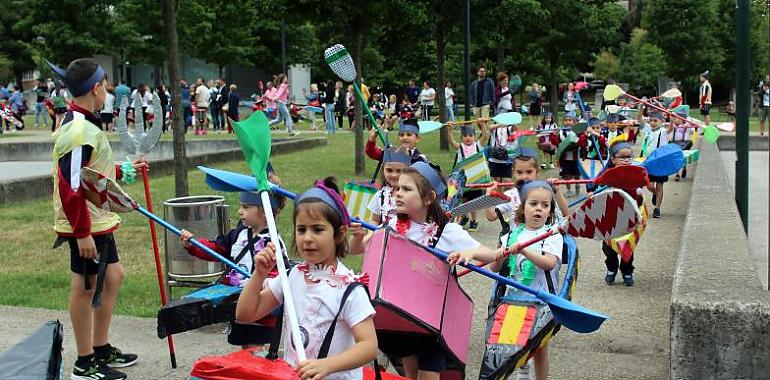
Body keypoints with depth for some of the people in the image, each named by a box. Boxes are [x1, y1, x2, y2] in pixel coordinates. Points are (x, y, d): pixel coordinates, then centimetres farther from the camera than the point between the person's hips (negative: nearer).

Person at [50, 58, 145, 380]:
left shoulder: (83, 123, 10)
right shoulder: (79, 131, -23)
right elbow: (71, 186, -26)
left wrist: (124, 170, 23)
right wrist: (82, 232, -24)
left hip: (99, 221, 10)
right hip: (86, 226, -10)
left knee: (113, 277, 19)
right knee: (86, 287, 1)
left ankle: (102, 349, 32)